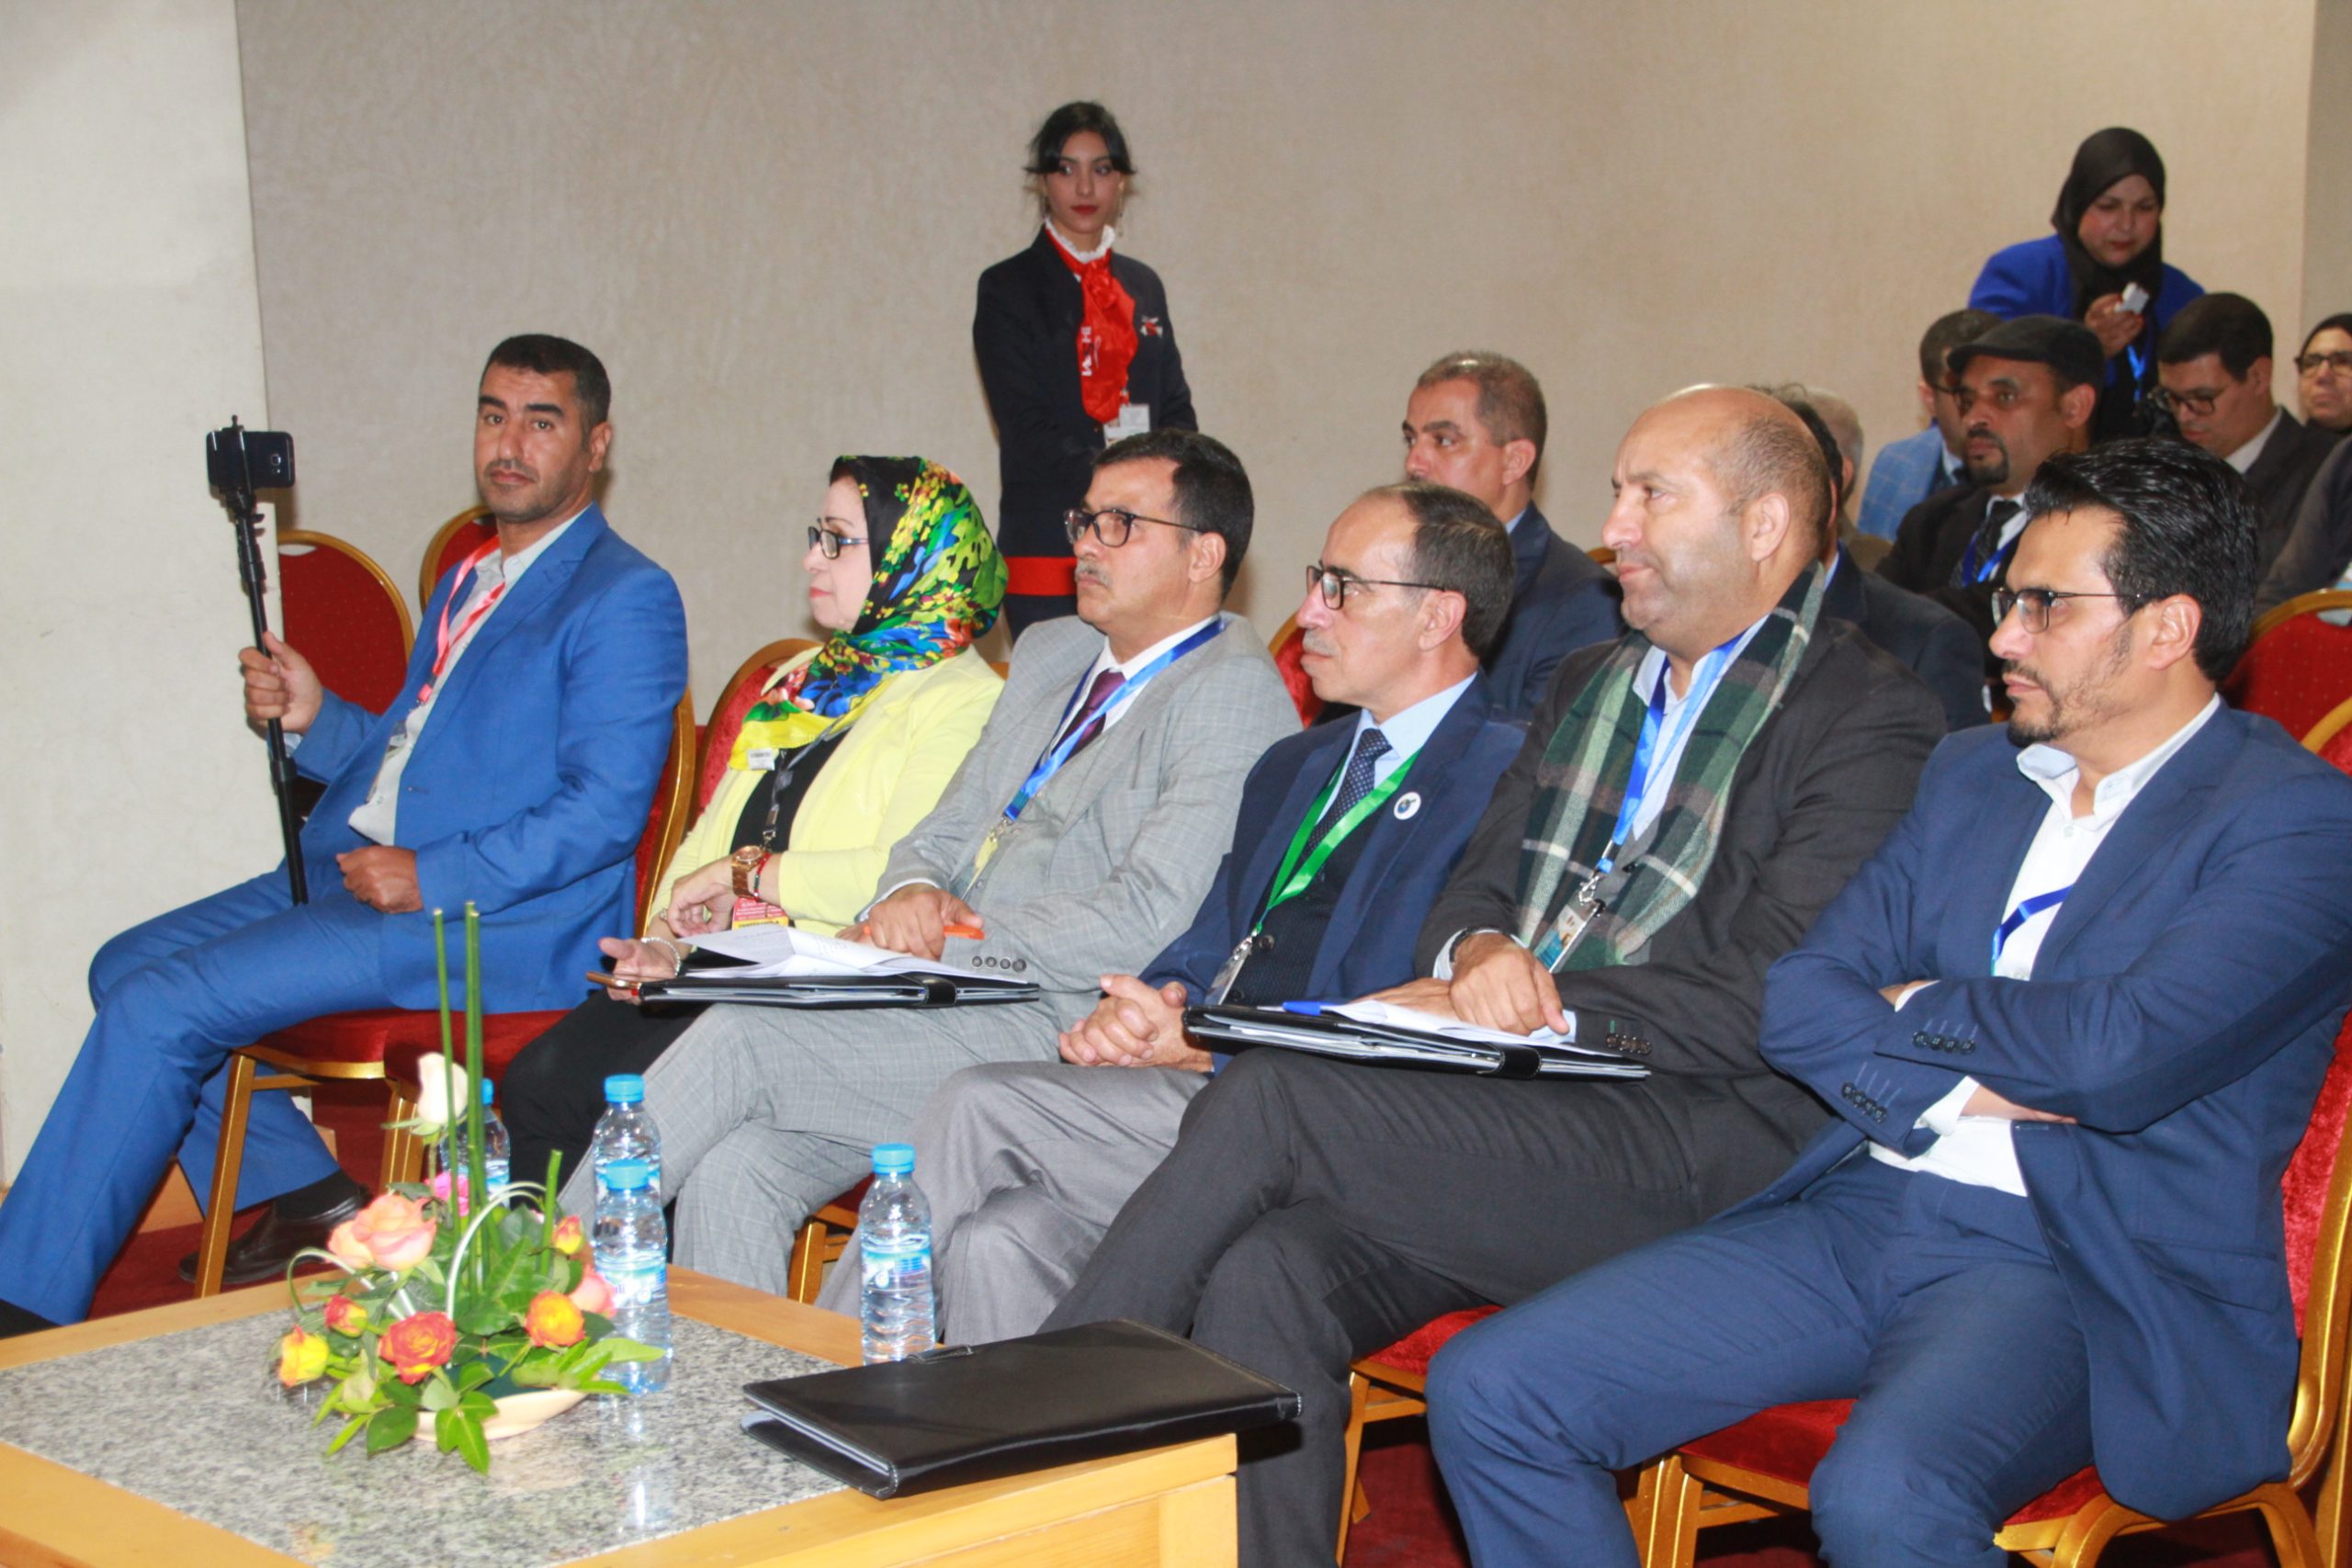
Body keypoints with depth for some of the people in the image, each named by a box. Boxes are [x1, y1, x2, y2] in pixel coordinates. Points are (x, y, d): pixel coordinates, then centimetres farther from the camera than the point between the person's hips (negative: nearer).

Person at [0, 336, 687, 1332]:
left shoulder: (625, 600, -9)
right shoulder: (466, 582, 20)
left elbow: (604, 812, -18)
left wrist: (430, 878, -21)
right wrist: (314, 720, 5)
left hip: (495, 919, -10)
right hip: (358, 869, 10)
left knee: (162, 1005, -18)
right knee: (126, 966, 8)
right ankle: (303, 1202, 10)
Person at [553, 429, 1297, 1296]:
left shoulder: (1235, 695, -6)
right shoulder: (1049, 653, 21)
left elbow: (1149, 921, -16)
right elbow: (942, 834, 22)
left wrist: (948, 937, -13)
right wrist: (912, 894, -3)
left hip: (1058, 1039, -7)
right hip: (959, 1012, 7)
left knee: (742, 1035, -18)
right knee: (734, 1167, -16)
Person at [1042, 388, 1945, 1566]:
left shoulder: (1873, 722, -1)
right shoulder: (1586, 687, 24)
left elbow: (1763, 1000, -11)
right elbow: (1468, 892, 20)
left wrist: (1534, 1003, -12)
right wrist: (1477, 952, -4)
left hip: (1693, 1144, -7)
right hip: (1519, 1118, 7)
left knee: (1268, 1097, -21)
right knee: (1261, 1275, -22)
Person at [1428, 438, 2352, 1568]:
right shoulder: (1970, 773, 17)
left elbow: (2116, 1053, -21)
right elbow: (1799, 996, 8)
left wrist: (1917, 1006, -2)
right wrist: (1953, 1089, -10)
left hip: (2081, 1270, -6)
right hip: (1855, 1214, 7)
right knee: (1488, 1392, -9)